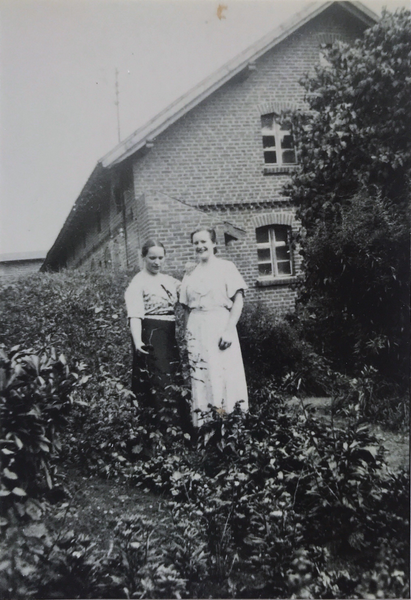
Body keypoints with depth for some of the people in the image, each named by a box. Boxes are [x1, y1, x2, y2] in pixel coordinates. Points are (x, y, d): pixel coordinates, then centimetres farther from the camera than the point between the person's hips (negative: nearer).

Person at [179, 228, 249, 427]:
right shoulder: (190, 275, 17)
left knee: (226, 377, -7)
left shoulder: (226, 267, 3)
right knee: (199, 378, 0)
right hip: (196, 331, 4)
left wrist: (229, 329, -14)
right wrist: (188, 335, 7)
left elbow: (238, 300, -4)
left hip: (220, 326, -4)